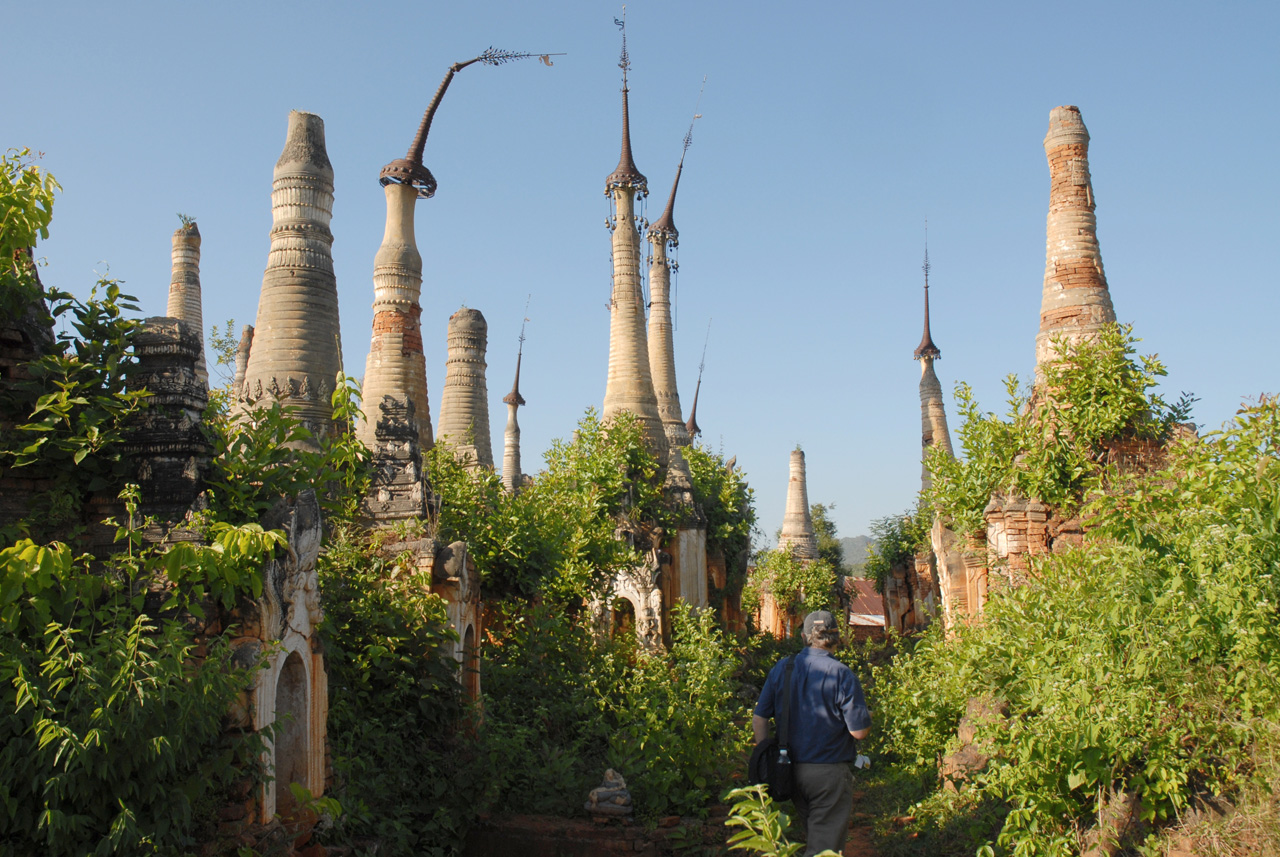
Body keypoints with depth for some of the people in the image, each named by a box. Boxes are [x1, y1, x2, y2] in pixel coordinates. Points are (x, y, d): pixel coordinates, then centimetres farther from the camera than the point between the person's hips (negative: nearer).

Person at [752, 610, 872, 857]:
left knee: (814, 835, 22)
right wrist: (865, 712, 8)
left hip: (791, 770, 5)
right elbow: (860, 731, -14)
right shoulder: (842, 675, -13)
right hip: (829, 772, -5)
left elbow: (759, 719, 2)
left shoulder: (781, 669, 1)